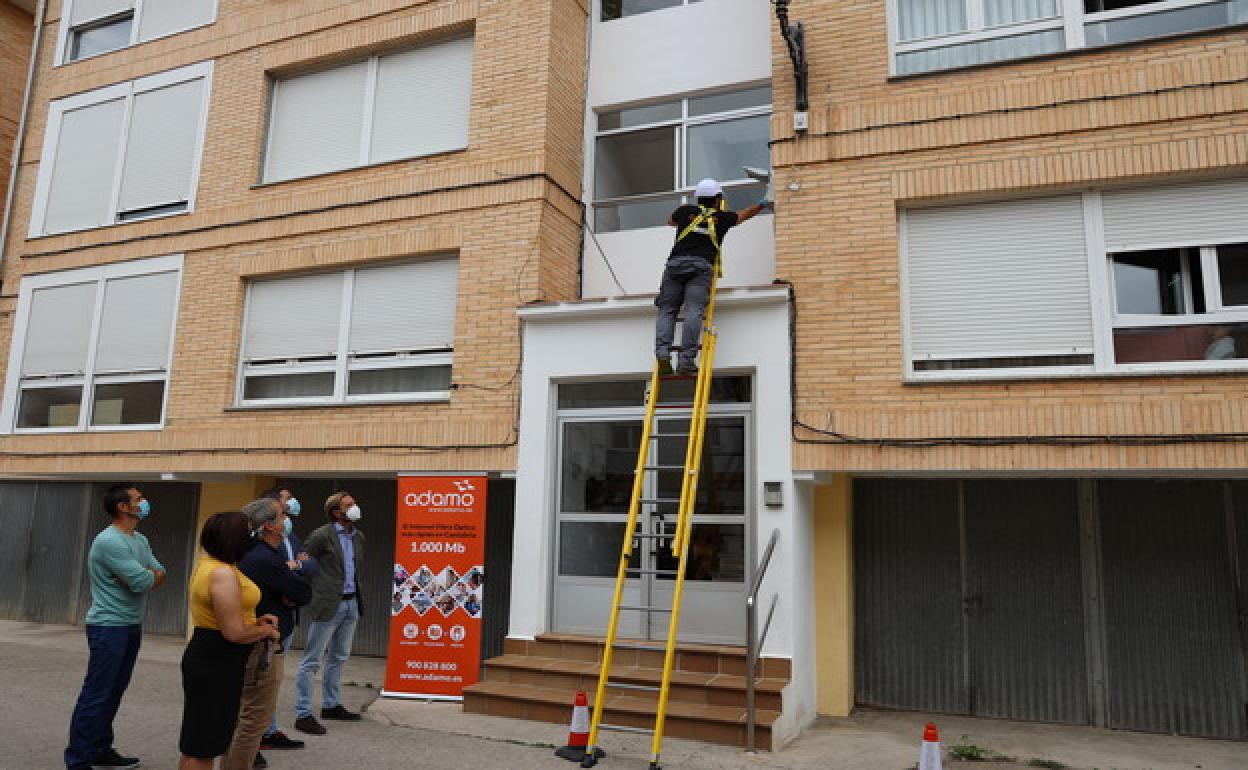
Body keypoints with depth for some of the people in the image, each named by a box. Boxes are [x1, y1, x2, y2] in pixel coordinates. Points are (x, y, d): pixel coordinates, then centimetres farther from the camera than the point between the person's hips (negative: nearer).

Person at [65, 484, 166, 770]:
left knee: (114, 692, 15)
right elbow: (143, 582, -21)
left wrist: (142, 576, -13)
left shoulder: (140, 540, 12)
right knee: (96, 695, -4)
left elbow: (160, 575, 6)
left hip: (132, 626, 9)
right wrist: (149, 575, 0)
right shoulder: (109, 541, -17)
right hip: (109, 627, -9)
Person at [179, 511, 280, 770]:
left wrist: (256, 621, 8)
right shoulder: (223, 574, -23)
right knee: (199, 747, 1)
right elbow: (234, 632, -24)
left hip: (208, 658, 10)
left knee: (204, 740, 21)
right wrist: (266, 631, -7)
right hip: (216, 663, -10)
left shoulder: (209, 564, 9)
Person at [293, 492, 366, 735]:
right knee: (312, 660, -1)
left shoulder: (358, 536, 10)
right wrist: (317, 592, -8)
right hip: (328, 605, -8)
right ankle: (303, 714, 4)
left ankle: (331, 705, 30)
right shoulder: (322, 536, -11)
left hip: (351, 604, 8)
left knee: (338, 657, 18)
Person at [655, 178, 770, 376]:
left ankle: (662, 352, -20)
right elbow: (744, 215, 41)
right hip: (701, 265, -1)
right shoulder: (721, 217, 21)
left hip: (676, 262, 1)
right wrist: (762, 204, 59)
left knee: (667, 311, 1)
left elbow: (670, 221, 44)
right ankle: (686, 360, -24)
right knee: (693, 311, -12)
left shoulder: (686, 211, 21)